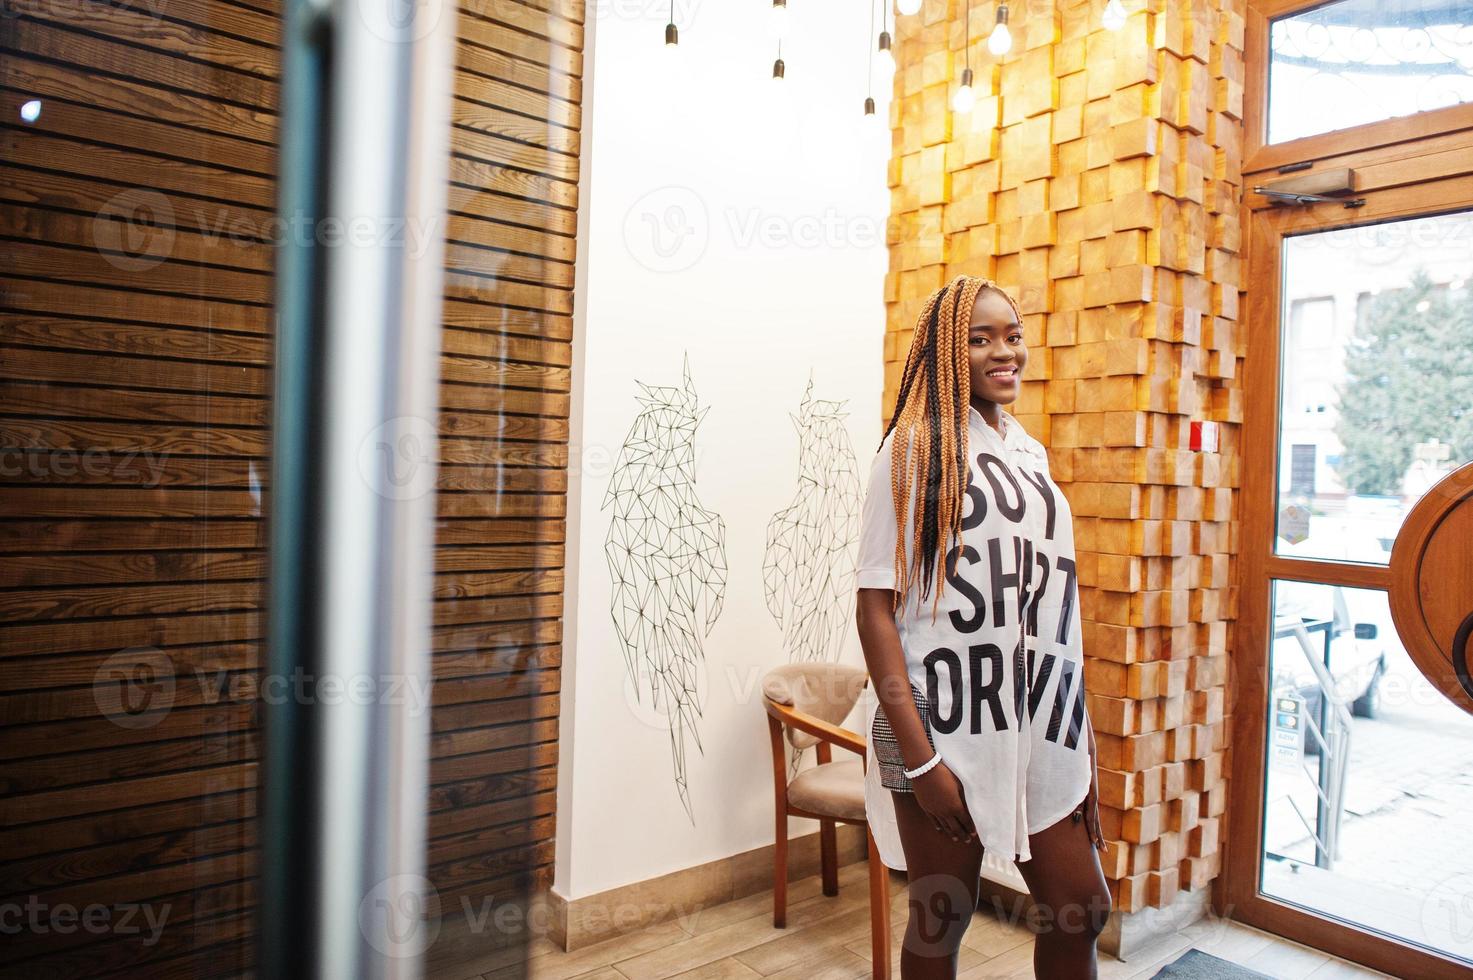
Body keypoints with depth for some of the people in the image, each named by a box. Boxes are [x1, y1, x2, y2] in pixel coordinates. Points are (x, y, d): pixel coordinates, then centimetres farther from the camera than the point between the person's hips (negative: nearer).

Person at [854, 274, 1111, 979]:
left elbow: (1055, 606, 14)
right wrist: (918, 757, -18)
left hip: (1040, 724, 6)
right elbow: (876, 606, -13)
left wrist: (1086, 741, 12)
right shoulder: (913, 449, -8)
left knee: (1081, 914, 15)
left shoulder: (1029, 454, 11)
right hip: (947, 727, -6)